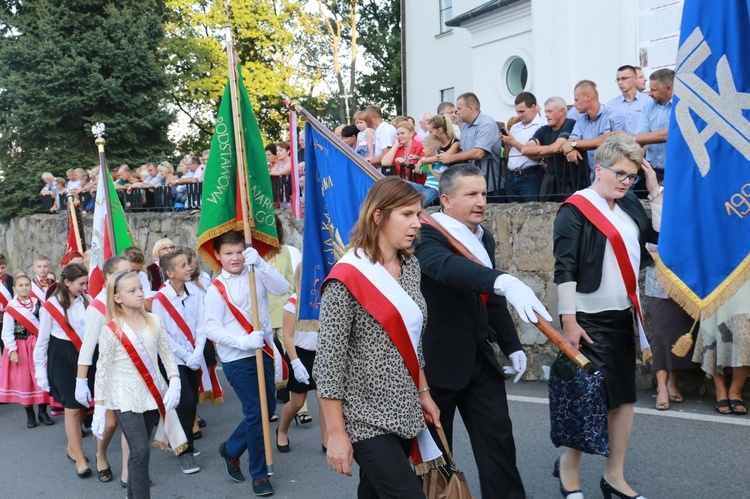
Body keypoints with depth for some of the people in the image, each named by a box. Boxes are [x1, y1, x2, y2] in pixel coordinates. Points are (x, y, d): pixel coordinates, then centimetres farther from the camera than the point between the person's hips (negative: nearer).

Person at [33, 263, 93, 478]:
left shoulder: (87, 301, -2)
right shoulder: (50, 306, -7)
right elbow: (42, 341, 0)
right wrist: (40, 371, 1)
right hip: (62, 358, -3)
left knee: (82, 405, 12)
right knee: (72, 408, 1)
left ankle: (72, 448, 35)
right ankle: (80, 459, 12)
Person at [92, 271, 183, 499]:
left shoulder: (153, 321, 2)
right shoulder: (111, 330, -9)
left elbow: (167, 354, 7)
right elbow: (102, 369, -6)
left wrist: (174, 383, -7)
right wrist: (99, 407, -7)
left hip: (152, 394, 4)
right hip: (125, 398, -4)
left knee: (139, 450, 11)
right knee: (141, 450, -12)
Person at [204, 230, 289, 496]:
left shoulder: (256, 275, 2)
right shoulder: (216, 289, -7)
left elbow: (282, 288, -15)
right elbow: (212, 329, -11)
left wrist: (260, 263, -25)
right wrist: (244, 342, -22)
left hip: (264, 352, 5)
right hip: (237, 359, -5)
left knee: (268, 409, 13)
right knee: (255, 413, -2)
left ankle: (231, 449, 36)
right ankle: (260, 474, 16)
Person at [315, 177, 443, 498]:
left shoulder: (410, 266, 6)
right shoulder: (346, 278, -17)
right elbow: (329, 361, -16)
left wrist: (423, 393, 16)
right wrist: (336, 434, -15)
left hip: (403, 411, 7)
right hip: (366, 419, -7)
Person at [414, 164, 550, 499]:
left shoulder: (484, 238, 10)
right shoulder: (428, 234, -16)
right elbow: (447, 266, -39)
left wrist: (512, 346, 16)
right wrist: (504, 281, -52)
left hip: (480, 356, 7)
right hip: (437, 358, -7)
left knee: (497, 434, 6)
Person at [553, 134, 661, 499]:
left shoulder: (629, 206, 10)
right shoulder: (575, 209, -10)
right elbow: (564, 268, -14)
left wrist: (655, 189, 3)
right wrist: (568, 320, -18)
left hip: (622, 316, 7)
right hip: (589, 319, -7)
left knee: (624, 396, 8)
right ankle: (569, 464, 19)